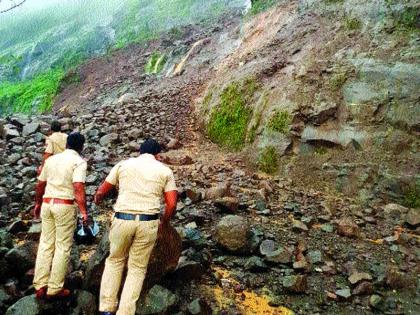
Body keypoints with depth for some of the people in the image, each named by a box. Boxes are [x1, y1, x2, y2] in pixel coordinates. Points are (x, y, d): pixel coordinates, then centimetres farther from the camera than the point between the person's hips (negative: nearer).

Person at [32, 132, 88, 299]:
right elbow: (78, 187, -19)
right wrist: (84, 211, -19)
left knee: (45, 244, 12)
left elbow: (40, 184, 16)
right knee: (63, 247, 4)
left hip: (47, 203, 6)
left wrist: (38, 204, 28)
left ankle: (40, 286, 17)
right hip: (65, 205, -6)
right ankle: (54, 289, 10)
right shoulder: (79, 162, -7)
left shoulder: (51, 159, 12)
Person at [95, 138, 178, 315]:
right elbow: (172, 204, 0)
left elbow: (101, 191, 13)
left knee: (115, 261, 24)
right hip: (148, 223, -1)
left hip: (122, 220, 1)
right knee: (137, 269, 15)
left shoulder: (123, 164, 10)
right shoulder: (165, 170, 8)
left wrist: (97, 199, 37)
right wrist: (164, 223, 18)